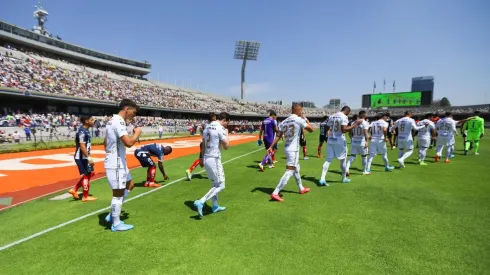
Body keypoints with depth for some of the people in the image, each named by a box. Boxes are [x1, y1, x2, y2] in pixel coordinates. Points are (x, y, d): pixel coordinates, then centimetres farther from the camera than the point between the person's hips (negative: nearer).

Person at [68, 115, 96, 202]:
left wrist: (88, 157, 20)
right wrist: (89, 158, -25)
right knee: (86, 175, 2)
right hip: (81, 157, -10)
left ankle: (74, 189, 23)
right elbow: (82, 146, -25)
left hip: (84, 157, 10)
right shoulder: (82, 131, -20)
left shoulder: (85, 130, 10)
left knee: (91, 173, 18)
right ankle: (85, 197, 16)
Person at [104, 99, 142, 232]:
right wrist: (137, 133, -14)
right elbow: (129, 143, -31)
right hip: (116, 164, -10)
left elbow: (105, 142, 22)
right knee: (118, 193, 2)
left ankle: (112, 215, 27)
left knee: (129, 185, 20)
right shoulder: (118, 122, -20)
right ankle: (116, 224, 17)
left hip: (117, 162, 10)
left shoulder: (113, 120, 13)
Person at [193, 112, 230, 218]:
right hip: (214, 160, -9)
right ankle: (201, 202, -10)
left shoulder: (207, 127, 11)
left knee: (215, 184, 21)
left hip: (206, 159, 9)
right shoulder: (220, 128, -14)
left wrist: (202, 158, 26)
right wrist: (226, 134, 1)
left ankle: (215, 206, 29)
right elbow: (226, 146, -13)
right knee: (220, 185, -1)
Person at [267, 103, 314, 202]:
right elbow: (311, 129, -3)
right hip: (293, 150, -8)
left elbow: (278, 136, 3)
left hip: (287, 149, 8)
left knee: (296, 168, 24)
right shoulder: (299, 120, -11)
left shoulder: (284, 121, 7)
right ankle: (275, 193, -13)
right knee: (289, 171, -7)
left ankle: (301, 189, 41)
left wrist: (271, 147, 3)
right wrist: (305, 119, 8)